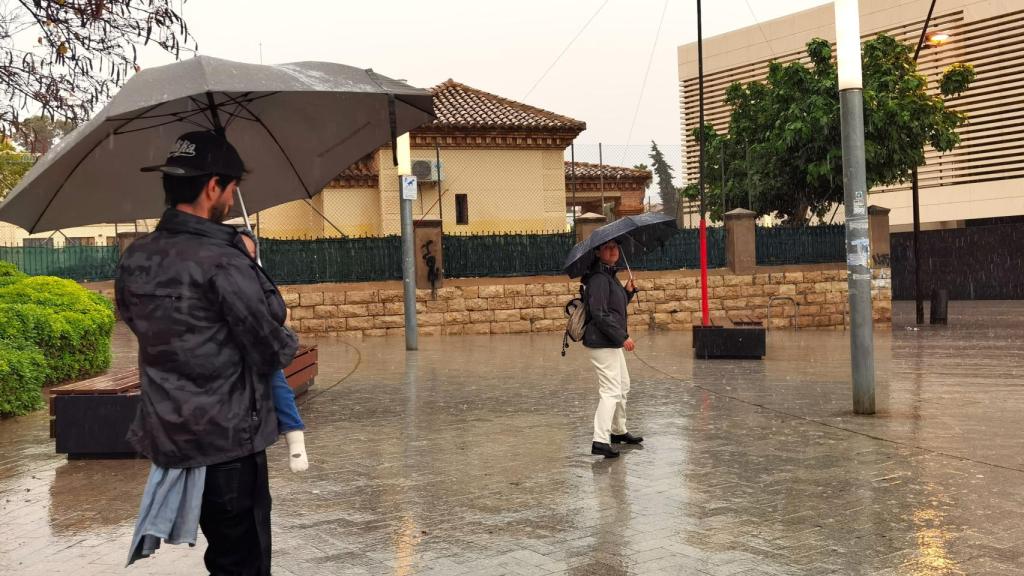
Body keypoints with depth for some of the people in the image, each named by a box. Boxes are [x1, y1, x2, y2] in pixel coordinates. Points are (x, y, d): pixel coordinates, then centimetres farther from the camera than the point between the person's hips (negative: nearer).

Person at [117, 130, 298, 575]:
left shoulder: (134, 260, 3)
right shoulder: (223, 262, -20)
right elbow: (273, 352, -15)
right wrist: (288, 343, 8)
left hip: (166, 435, 8)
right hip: (229, 439, -7)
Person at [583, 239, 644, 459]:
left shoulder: (611, 275, 14)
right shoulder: (599, 278, -18)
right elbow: (600, 314, -24)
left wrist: (628, 291, 8)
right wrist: (623, 337, -21)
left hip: (612, 342, 11)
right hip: (602, 343, -11)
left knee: (623, 387, 22)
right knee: (611, 391, -13)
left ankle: (619, 431, 36)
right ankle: (600, 441, -15)